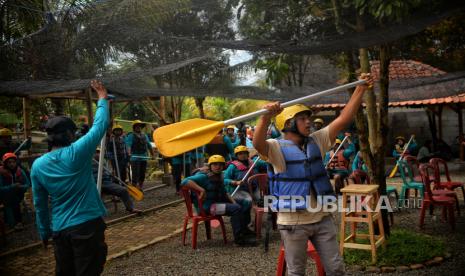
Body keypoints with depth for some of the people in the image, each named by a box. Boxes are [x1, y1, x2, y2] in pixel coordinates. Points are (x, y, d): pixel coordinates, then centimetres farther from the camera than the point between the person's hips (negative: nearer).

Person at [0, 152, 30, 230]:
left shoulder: (20, 171, -5)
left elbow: (28, 184, -1)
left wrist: (20, 187, -21)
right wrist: (12, 186, -28)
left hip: (18, 194, 2)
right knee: (13, 199, -24)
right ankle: (19, 221, -14)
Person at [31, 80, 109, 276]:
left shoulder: (38, 165, 1)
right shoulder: (77, 153, -14)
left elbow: (39, 204, 8)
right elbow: (100, 125, -5)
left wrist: (44, 232, 19)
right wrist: (102, 98, 8)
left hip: (59, 229, 5)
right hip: (87, 225, -5)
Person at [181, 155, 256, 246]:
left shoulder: (218, 177, 15)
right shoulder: (204, 176, -14)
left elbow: (224, 193, 20)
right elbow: (185, 181, -28)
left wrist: (233, 201, 3)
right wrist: (202, 190, -34)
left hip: (218, 201, 10)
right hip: (206, 206, -10)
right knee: (236, 209, -25)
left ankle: (244, 231, 21)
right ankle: (239, 238, -18)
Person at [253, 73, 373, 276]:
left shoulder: (316, 141, 5)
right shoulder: (277, 148, -11)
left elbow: (343, 119, 1)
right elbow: (257, 143, -33)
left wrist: (361, 89, -5)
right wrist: (266, 117, -49)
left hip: (322, 218, 5)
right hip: (293, 222, -5)